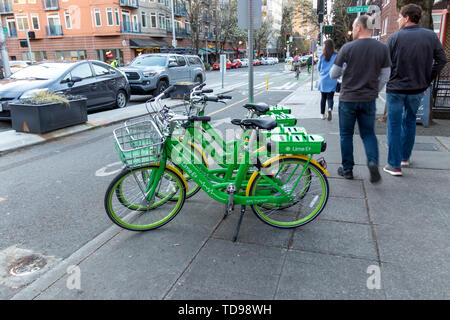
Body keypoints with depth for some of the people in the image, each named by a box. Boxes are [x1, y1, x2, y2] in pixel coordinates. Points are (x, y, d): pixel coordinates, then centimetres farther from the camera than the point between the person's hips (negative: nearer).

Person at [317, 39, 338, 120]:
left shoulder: (322, 57, -3)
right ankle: (330, 109, -25)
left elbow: (318, 68, 5)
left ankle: (322, 114, 18)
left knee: (323, 98, 13)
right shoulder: (336, 56, -6)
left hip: (323, 80, 1)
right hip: (332, 81, -1)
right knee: (330, 97, 4)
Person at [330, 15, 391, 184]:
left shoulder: (347, 48, -9)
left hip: (348, 99, -2)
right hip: (369, 99, 3)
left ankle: (347, 169, 16)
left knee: (346, 135, 10)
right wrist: (374, 92, 17)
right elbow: (385, 76, 4)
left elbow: (333, 74, -4)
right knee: (368, 133, 15)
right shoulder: (382, 48, 0)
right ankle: (373, 161, -8)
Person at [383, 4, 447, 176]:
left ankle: (394, 165, 5)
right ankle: (405, 157, 32)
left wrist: (388, 81, 7)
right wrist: (427, 80, 10)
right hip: (417, 89, 4)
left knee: (394, 125, 3)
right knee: (410, 121, 22)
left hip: (396, 89, -4)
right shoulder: (431, 36, 1)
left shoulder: (394, 38, -9)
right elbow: (442, 60, 3)